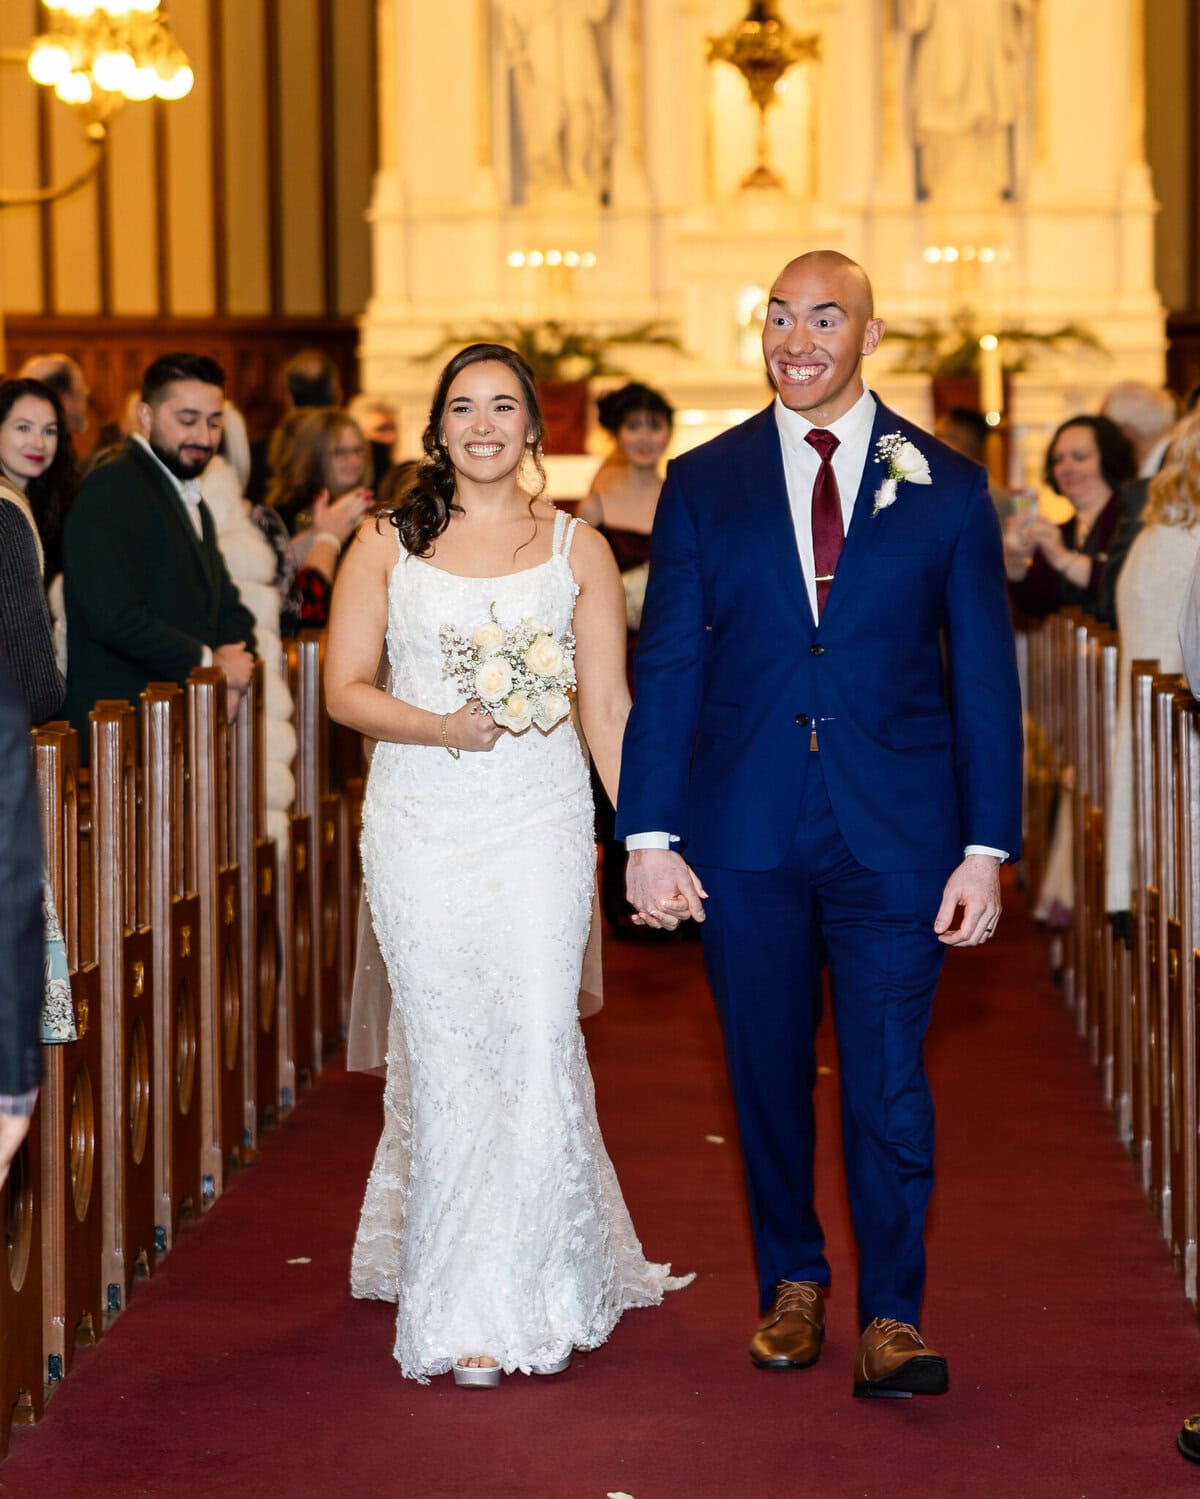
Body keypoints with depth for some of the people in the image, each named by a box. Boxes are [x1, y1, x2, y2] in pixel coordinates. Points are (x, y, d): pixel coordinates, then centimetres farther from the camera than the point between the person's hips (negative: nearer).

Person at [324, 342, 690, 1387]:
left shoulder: (577, 547, 6)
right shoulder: (387, 544, 5)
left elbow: (608, 705, 6)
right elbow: (346, 688, 2)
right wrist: (441, 728, -15)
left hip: (542, 820, 0)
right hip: (422, 822, 0)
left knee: (537, 1043, -6)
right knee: (444, 1053, 2)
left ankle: (525, 1287, 7)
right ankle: (456, 1306, 11)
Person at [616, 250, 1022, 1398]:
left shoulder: (945, 485, 3)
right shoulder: (703, 482, 5)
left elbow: (985, 678, 3)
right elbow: (666, 668, 3)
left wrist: (986, 848, -3)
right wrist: (650, 836, -4)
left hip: (895, 830, -1)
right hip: (746, 830, 2)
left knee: (887, 1078, -2)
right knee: (768, 1075, 11)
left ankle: (891, 1315, 8)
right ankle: (791, 1282, 28)